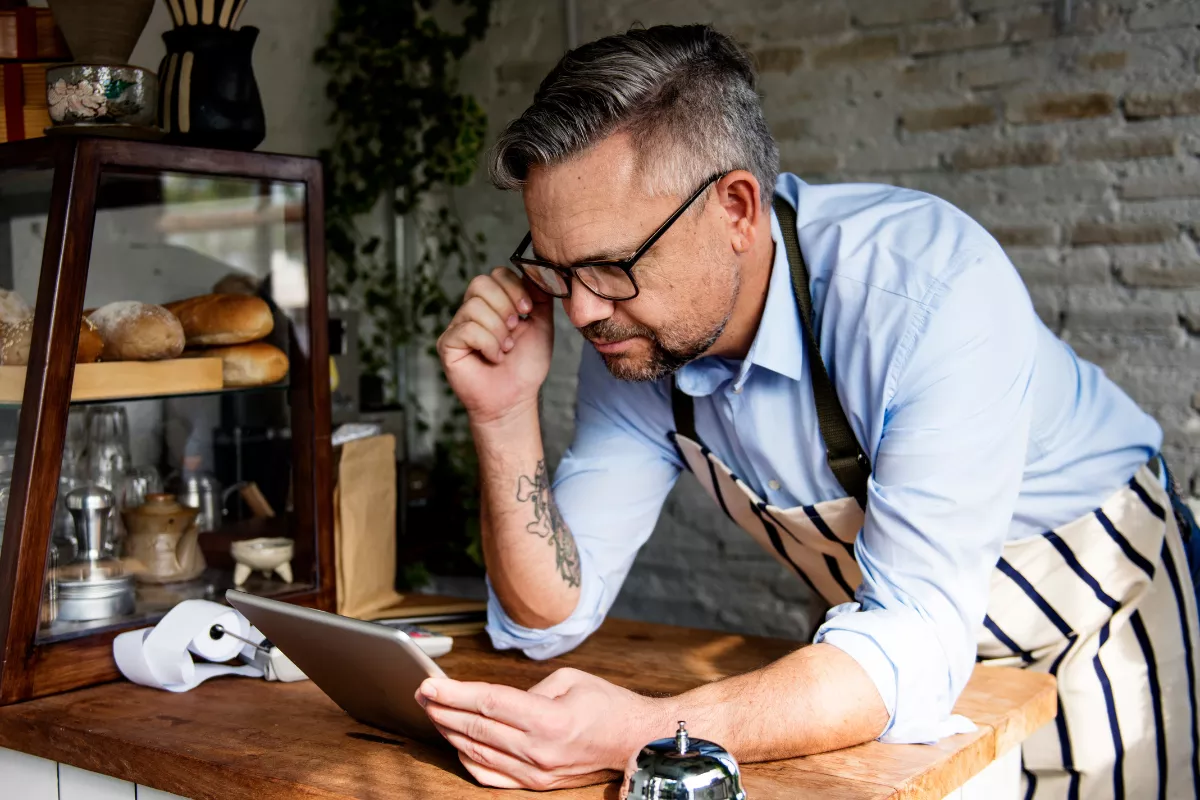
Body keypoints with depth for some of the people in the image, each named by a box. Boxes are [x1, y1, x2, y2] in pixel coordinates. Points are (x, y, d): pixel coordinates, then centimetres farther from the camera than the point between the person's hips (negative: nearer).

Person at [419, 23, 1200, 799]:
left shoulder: (931, 282, -35)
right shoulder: (628, 340, -16)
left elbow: (915, 642, -39)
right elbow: (552, 616, -13)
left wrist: (650, 733, -52)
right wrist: (505, 413, -28)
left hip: (1092, 626, -3)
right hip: (901, 626, 4)